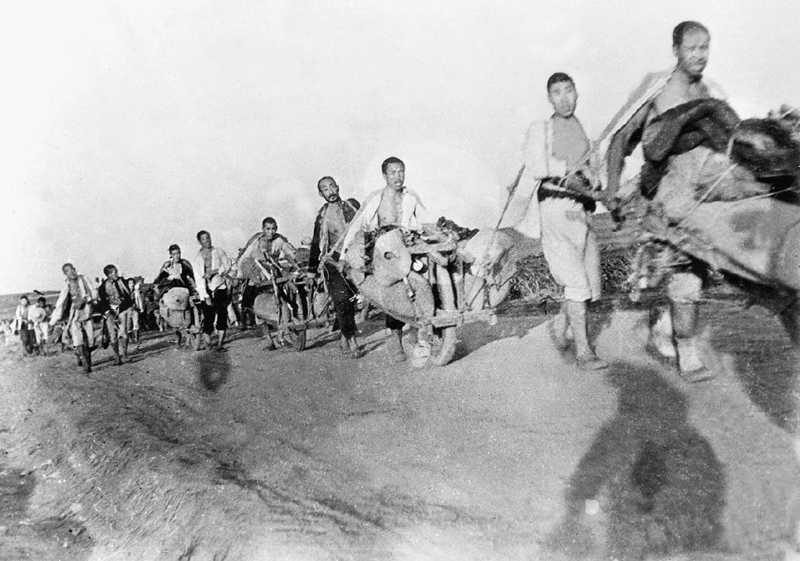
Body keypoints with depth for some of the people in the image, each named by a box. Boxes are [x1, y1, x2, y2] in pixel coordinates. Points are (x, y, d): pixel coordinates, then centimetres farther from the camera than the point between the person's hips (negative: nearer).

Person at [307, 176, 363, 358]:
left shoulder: (353, 205, 7)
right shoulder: (322, 215, 5)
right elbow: (316, 245, 9)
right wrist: (312, 271, 8)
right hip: (334, 261, -2)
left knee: (349, 301, 2)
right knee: (342, 299, -15)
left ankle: (345, 341, 15)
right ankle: (352, 343, -15)